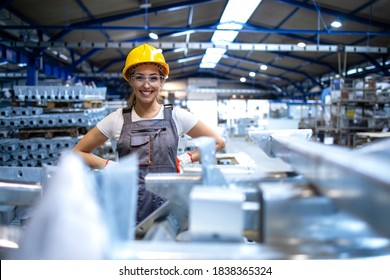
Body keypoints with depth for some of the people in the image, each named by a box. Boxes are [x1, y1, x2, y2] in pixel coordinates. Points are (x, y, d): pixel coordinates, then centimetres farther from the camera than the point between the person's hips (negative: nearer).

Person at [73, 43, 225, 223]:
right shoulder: (117, 119, 3)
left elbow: (217, 142, 10)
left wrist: (185, 159, 1)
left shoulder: (177, 116, 2)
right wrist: (110, 165, -3)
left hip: (167, 202, 0)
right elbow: (78, 153, 9)